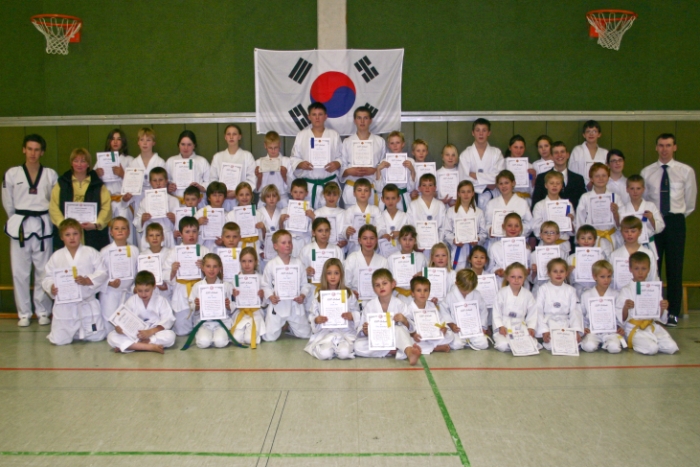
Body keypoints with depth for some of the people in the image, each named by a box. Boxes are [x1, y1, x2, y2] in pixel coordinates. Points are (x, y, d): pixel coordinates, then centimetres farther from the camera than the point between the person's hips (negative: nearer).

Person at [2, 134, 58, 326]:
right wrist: (18, 220, 11)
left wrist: (42, 219, 4)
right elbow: (8, 203, 8)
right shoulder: (12, 174, 1)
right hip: (19, 226, 0)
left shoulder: (51, 175, 2)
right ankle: (24, 313, 14)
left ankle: (43, 312, 16)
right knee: (19, 271, 2)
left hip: (43, 226, 0)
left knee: (43, 271, 3)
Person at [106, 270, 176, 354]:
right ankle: (150, 347, -32)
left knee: (170, 336, -34)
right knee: (111, 337, -22)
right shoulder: (131, 301, 4)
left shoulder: (161, 300, -3)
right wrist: (119, 326, -28)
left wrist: (150, 332, -27)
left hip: (155, 333, -2)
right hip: (134, 334, 2)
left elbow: (167, 320, -13)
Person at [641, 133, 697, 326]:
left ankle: (673, 313, 8)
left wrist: (678, 217, 13)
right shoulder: (646, 172, 6)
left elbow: (690, 201, 10)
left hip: (675, 222, -1)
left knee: (675, 267, 1)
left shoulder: (686, 171, 3)